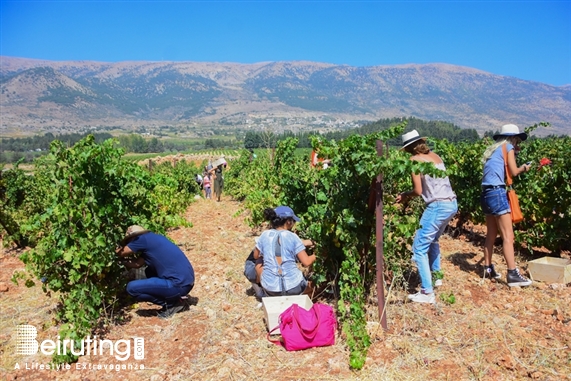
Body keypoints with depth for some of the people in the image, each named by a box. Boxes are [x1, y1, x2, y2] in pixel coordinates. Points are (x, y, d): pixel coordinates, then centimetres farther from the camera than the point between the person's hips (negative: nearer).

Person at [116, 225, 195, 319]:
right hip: (186, 281, 9)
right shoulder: (154, 238, 19)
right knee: (149, 271, 29)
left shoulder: (143, 239, -5)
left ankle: (171, 304, 3)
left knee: (132, 288, -4)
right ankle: (173, 300, 18)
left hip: (179, 285, -9)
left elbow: (120, 253, 7)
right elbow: (138, 264, 23)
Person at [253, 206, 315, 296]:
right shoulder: (292, 237, -7)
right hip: (293, 288, 0)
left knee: (259, 263, 28)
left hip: (271, 290, 0)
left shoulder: (265, 235, 0)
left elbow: (256, 256, 16)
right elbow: (306, 262, -10)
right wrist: (314, 256, 12)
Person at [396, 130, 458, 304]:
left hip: (438, 206, -9)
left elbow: (418, 190, -12)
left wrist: (405, 195, 8)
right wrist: (409, 195, 16)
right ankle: (436, 276, 41)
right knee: (433, 240, 29)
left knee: (419, 248, -1)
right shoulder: (434, 155, 15)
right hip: (452, 204, 9)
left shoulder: (415, 159, -8)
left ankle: (427, 292, -1)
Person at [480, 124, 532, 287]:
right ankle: (512, 274, -8)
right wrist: (524, 168, 15)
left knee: (491, 234, 15)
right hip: (497, 193, -8)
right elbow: (513, 172, -4)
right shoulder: (507, 147, 1)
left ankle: (488, 268, 20)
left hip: (487, 193, 8)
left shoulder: (493, 149, 22)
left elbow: (500, 169, 17)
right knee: (507, 236, -8)